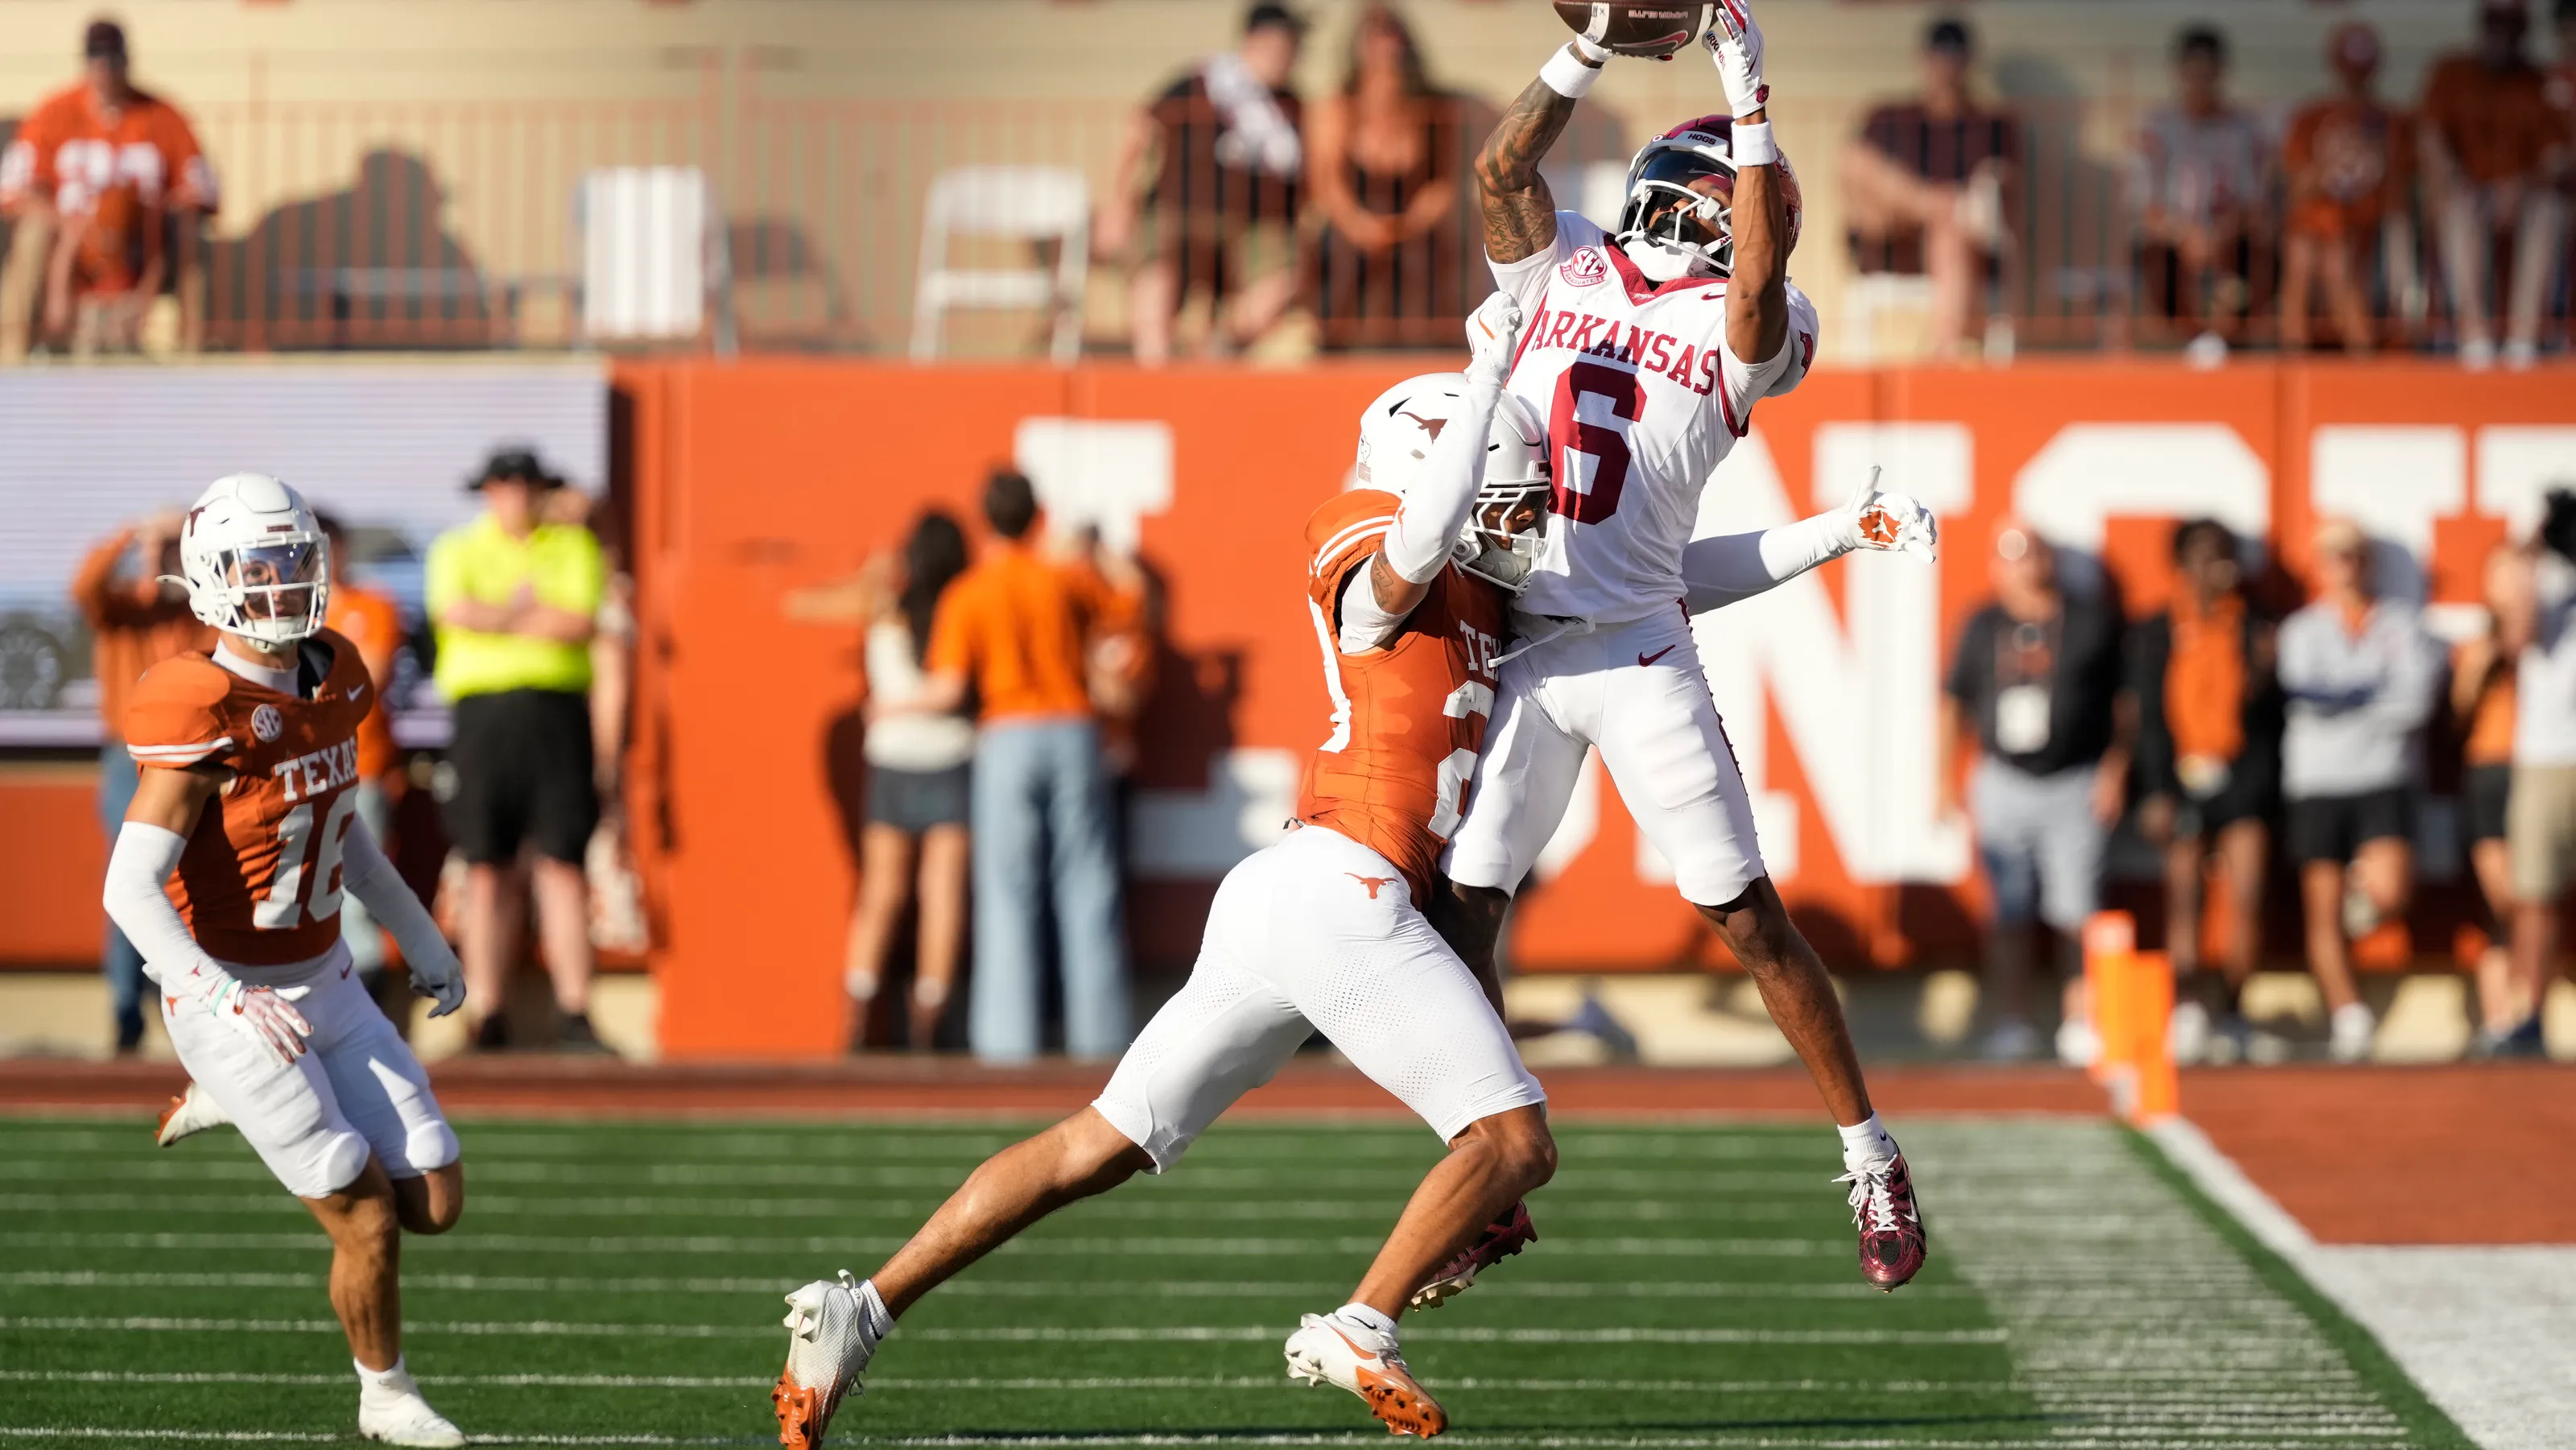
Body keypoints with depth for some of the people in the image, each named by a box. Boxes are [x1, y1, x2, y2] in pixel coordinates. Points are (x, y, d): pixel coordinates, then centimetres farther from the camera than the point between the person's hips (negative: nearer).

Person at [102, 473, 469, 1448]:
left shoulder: (331, 680, 1)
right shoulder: (207, 717, -23)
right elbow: (130, 889, -25)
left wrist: (419, 936, 19)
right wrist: (233, 1003, -32)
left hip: (325, 988, 7)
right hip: (232, 1002, -7)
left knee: (436, 1202, 6)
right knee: (368, 1224, -3)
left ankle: (233, 1107, 23)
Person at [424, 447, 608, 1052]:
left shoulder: (572, 548, 12)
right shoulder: (458, 550, 11)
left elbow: (581, 623, -4)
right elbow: (456, 611, -9)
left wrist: (501, 616, -4)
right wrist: (534, 614, -4)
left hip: (558, 712, 0)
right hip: (483, 713, 0)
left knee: (563, 864, -5)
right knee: (487, 869, -1)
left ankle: (573, 1013, -5)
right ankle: (486, 1018, 2)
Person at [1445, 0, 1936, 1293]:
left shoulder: (1743, 322, 3)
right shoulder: (1562, 269, 11)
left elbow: (1763, 277, -19)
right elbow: (1502, 167, -5)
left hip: (1639, 655, -2)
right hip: (1511, 650, 2)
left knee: (1747, 918, -3)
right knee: (1459, 915, 0)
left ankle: (1872, 1163, 8)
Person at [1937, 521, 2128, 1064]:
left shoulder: (2093, 621, 4)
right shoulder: (1983, 627, 8)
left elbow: (2124, 702, 7)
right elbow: (1956, 708, 13)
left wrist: (2114, 772, -2)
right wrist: (1949, 781, 7)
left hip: (2076, 788, -2)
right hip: (2004, 786, 2)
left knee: (2075, 908, -9)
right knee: (2010, 913, 1)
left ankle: (2080, 1024, -7)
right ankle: (2011, 1024, 6)